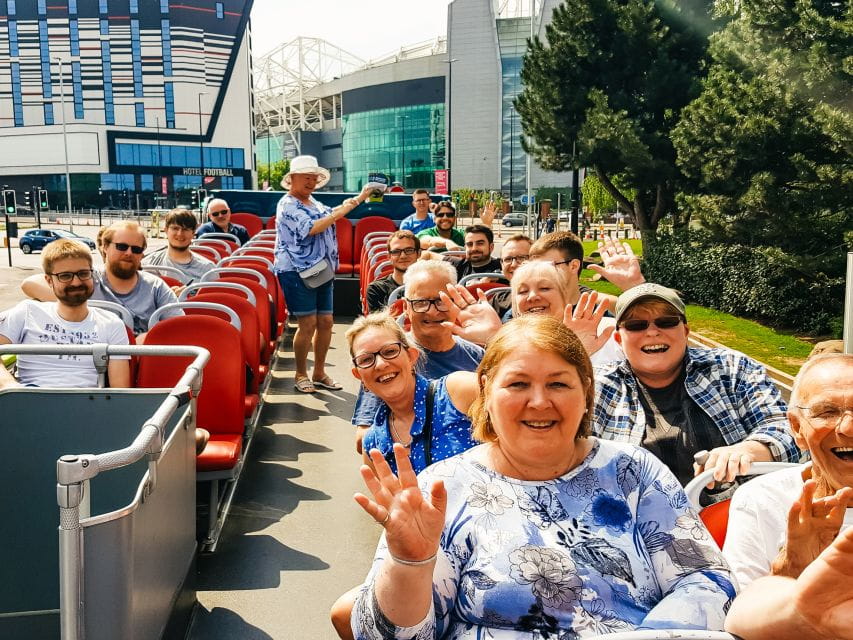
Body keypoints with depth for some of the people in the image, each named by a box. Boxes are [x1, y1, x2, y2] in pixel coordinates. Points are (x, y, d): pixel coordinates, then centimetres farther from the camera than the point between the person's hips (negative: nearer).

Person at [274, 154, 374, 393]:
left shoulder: (314, 202, 15)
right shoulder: (288, 205, -10)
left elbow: (331, 214, 33)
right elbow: (310, 228, -23)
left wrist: (360, 197, 27)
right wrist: (339, 212, -17)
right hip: (297, 273, -8)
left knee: (326, 322, 6)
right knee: (308, 324, -7)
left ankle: (319, 373, 18)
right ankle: (301, 375, 8)